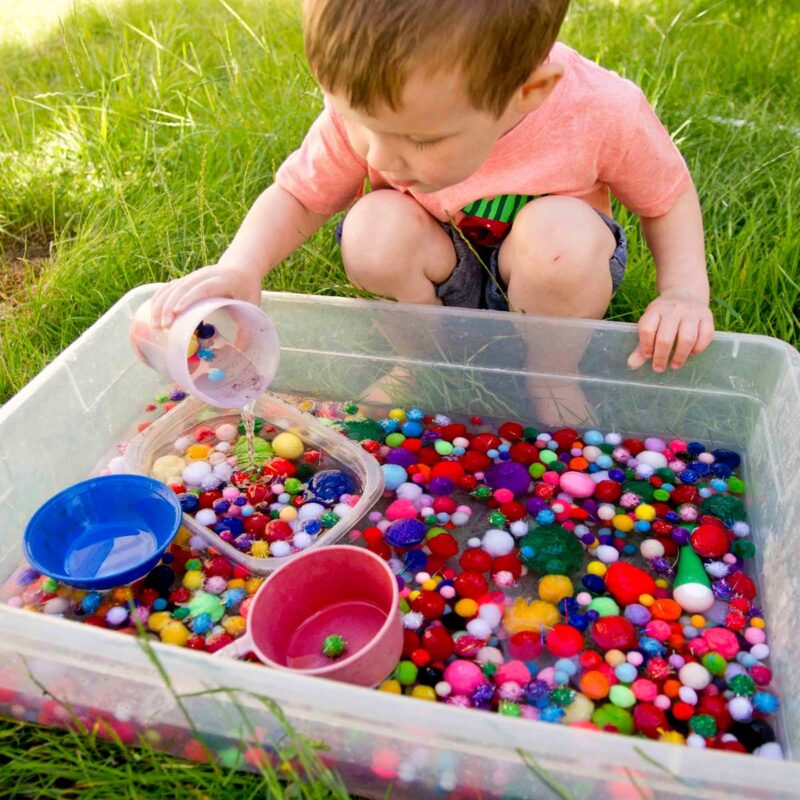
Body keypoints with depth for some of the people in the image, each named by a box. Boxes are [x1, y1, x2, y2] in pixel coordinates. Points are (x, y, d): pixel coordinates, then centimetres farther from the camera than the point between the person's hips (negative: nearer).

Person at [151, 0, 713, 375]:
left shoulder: (602, 111, -28)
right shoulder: (363, 108, -24)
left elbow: (669, 195, -9)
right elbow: (299, 194, -10)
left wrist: (684, 292, -25)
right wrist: (241, 267, -29)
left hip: (552, 272, -1)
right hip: (441, 274, 2)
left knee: (564, 232, -35)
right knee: (373, 229, -30)